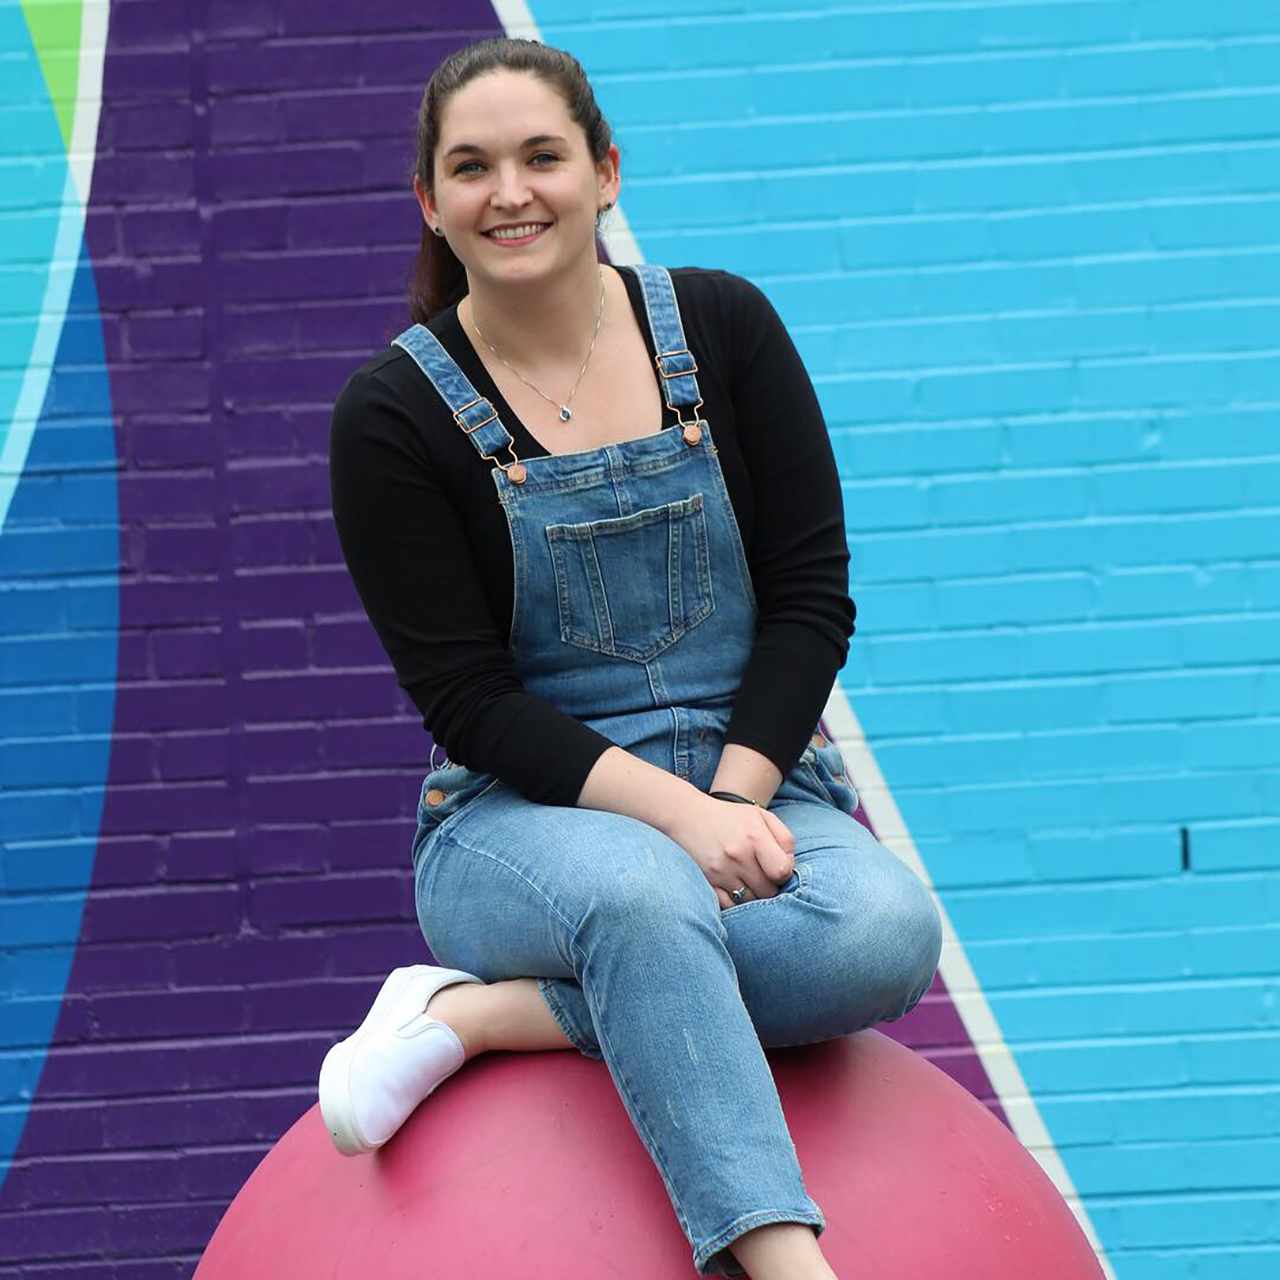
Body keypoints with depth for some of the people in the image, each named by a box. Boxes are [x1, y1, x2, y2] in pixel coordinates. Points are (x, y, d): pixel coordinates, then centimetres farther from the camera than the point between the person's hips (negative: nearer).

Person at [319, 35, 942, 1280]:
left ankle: (479, 1013, -26)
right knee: (646, 892, -39)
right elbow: (467, 700, -7)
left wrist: (736, 798, -13)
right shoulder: (394, 414, -3)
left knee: (886, 931, -31)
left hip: (759, 789, 3)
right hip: (523, 819, -3)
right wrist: (676, 816, -20)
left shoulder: (722, 326, 3)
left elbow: (814, 596, 2)